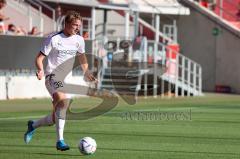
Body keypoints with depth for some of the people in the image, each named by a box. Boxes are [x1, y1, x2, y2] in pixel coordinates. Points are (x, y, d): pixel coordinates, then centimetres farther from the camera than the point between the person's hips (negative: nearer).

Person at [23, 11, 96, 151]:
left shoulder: (79, 40, 7)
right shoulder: (54, 39, -9)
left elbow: (82, 57, 26)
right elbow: (39, 58, -6)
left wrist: (87, 73, 15)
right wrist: (41, 70, -25)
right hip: (52, 77, -6)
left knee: (54, 119, 5)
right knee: (64, 100, -35)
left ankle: (33, 125, 37)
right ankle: (60, 141, -34)